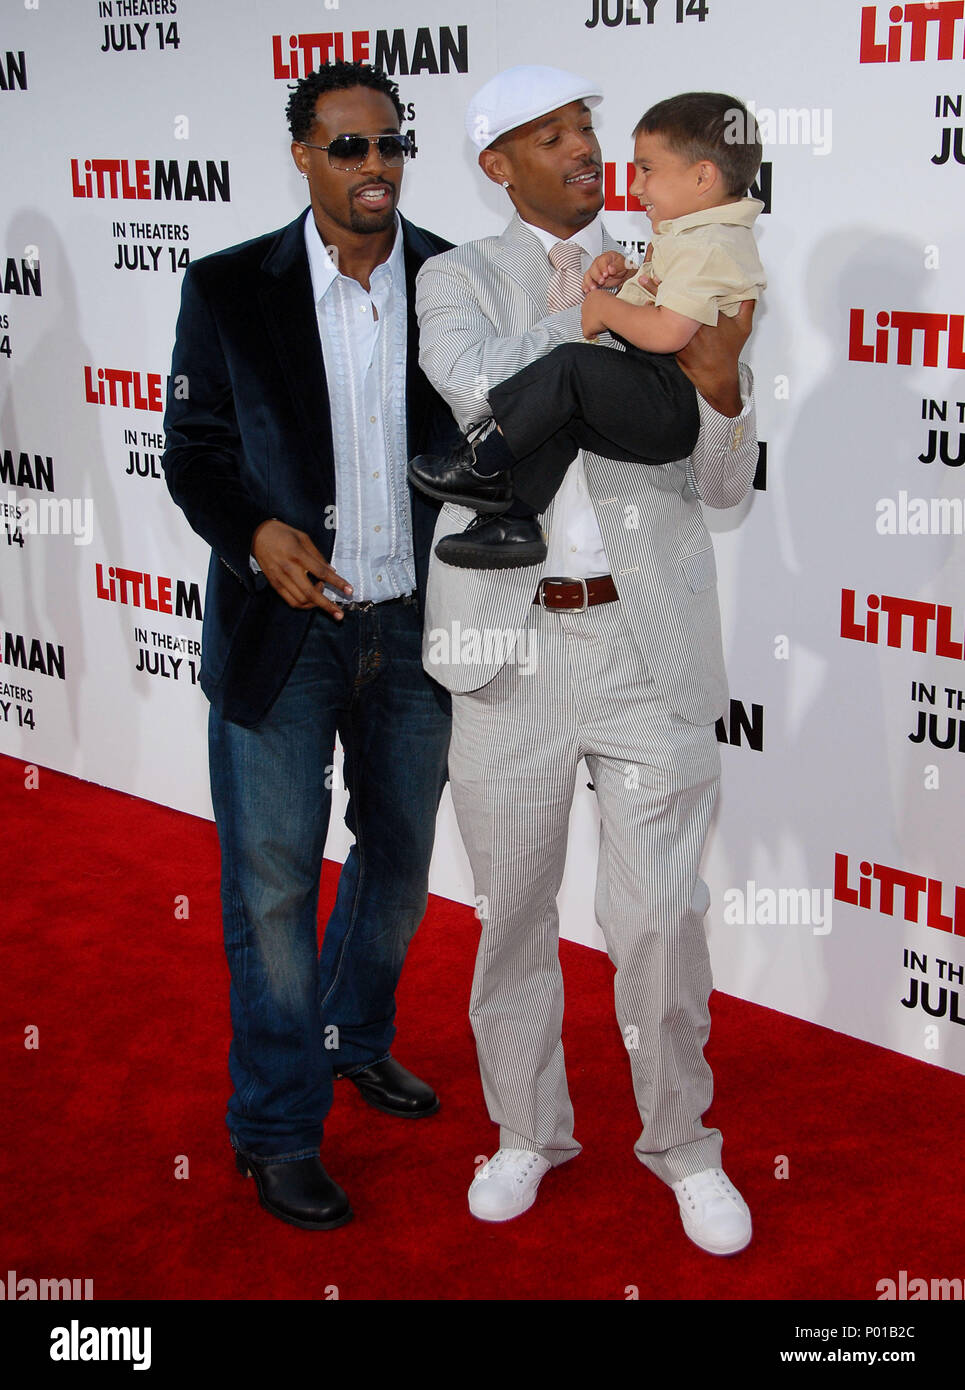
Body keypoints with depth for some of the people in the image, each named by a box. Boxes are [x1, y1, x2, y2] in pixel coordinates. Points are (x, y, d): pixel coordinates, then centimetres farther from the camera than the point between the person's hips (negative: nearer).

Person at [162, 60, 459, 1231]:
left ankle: (355, 1038, 44)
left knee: (400, 855, 18)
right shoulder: (229, 290, -5)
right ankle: (278, 1129, 18)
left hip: (415, 624, 3)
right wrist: (257, 534, -20)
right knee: (272, 882, 2)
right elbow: (193, 453, -2)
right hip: (280, 629, -3)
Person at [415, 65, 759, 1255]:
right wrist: (583, 317, -10)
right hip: (511, 634, 0)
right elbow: (482, 396, -19)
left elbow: (722, 486, 2)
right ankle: (527, 1128, 33)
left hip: (647, 635, 1)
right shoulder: (457, 281, 3)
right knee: (512, 907, 12)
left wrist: (721, 383, -17)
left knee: (659, 913, 2)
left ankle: (679, 1137, 26)